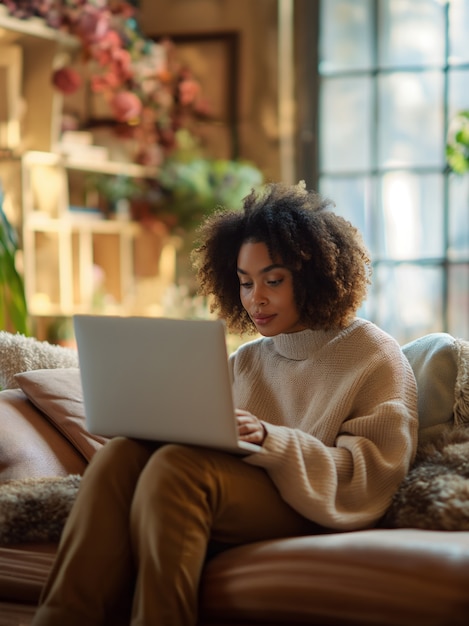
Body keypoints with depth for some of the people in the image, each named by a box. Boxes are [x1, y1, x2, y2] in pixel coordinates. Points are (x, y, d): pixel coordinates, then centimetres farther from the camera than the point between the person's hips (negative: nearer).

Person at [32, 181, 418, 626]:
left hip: (309, 519, -5)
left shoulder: (374, 357, 7)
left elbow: (369, 477, -6)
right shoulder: (245, 360, 25)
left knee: (178, 466, -32)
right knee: (122, 453, -23)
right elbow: (215, 441, 18)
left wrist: (268, 439, -19)